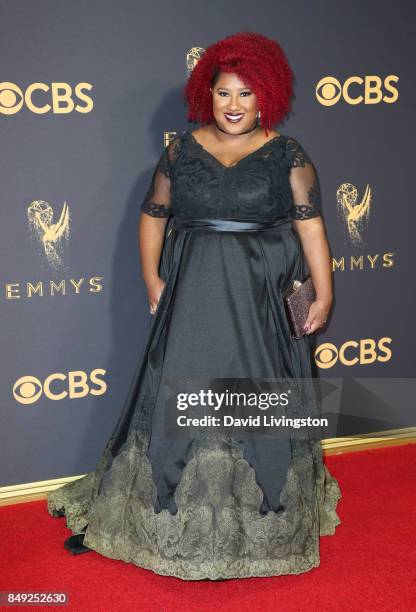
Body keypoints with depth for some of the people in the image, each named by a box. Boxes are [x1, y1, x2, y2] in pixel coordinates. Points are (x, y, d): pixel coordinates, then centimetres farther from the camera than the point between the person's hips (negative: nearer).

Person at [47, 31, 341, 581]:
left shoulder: (287, 155, 2)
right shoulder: (182, 150, 7)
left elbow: (310, 225, -4)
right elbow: (153, 216, 10)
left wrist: (323, 293, -12)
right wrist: (152, 279, 0)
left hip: (261, 302, -1)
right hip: (192, 297, 2)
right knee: (180, 401, 4)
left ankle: (258, 524, 24)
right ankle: (173, 517, 20)